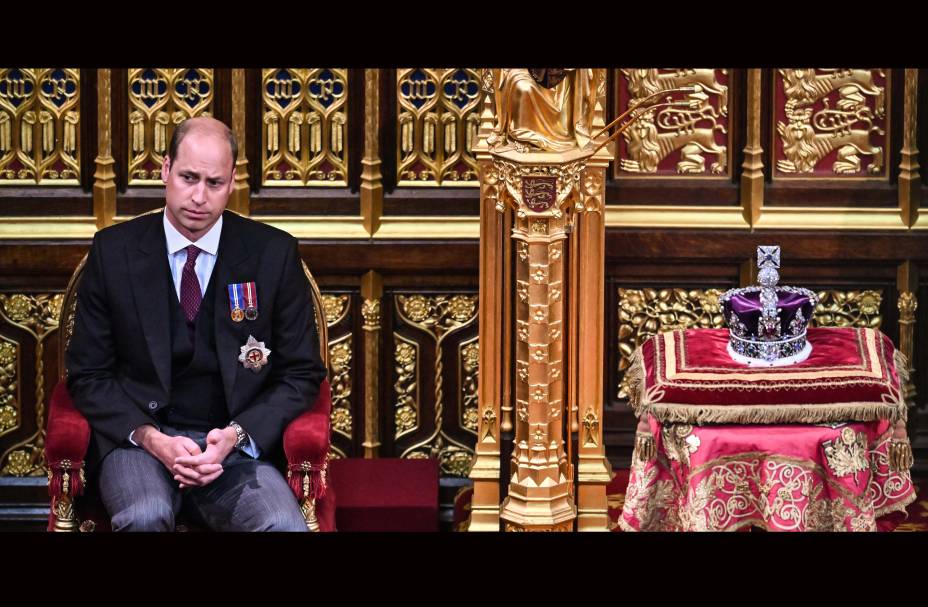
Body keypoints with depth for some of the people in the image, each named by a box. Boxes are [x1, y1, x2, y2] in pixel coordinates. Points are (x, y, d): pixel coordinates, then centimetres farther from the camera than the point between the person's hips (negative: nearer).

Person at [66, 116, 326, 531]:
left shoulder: (274, 253, 2)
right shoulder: (114, 251, 3)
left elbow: (300, 375, 7)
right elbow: (88, 375, 5)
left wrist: (236, 435, -10)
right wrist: (151, 438, -13)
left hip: (236, 445, 0)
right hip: (138, 436, 0)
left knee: (284, 525, -31)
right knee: (145, 515, -34)